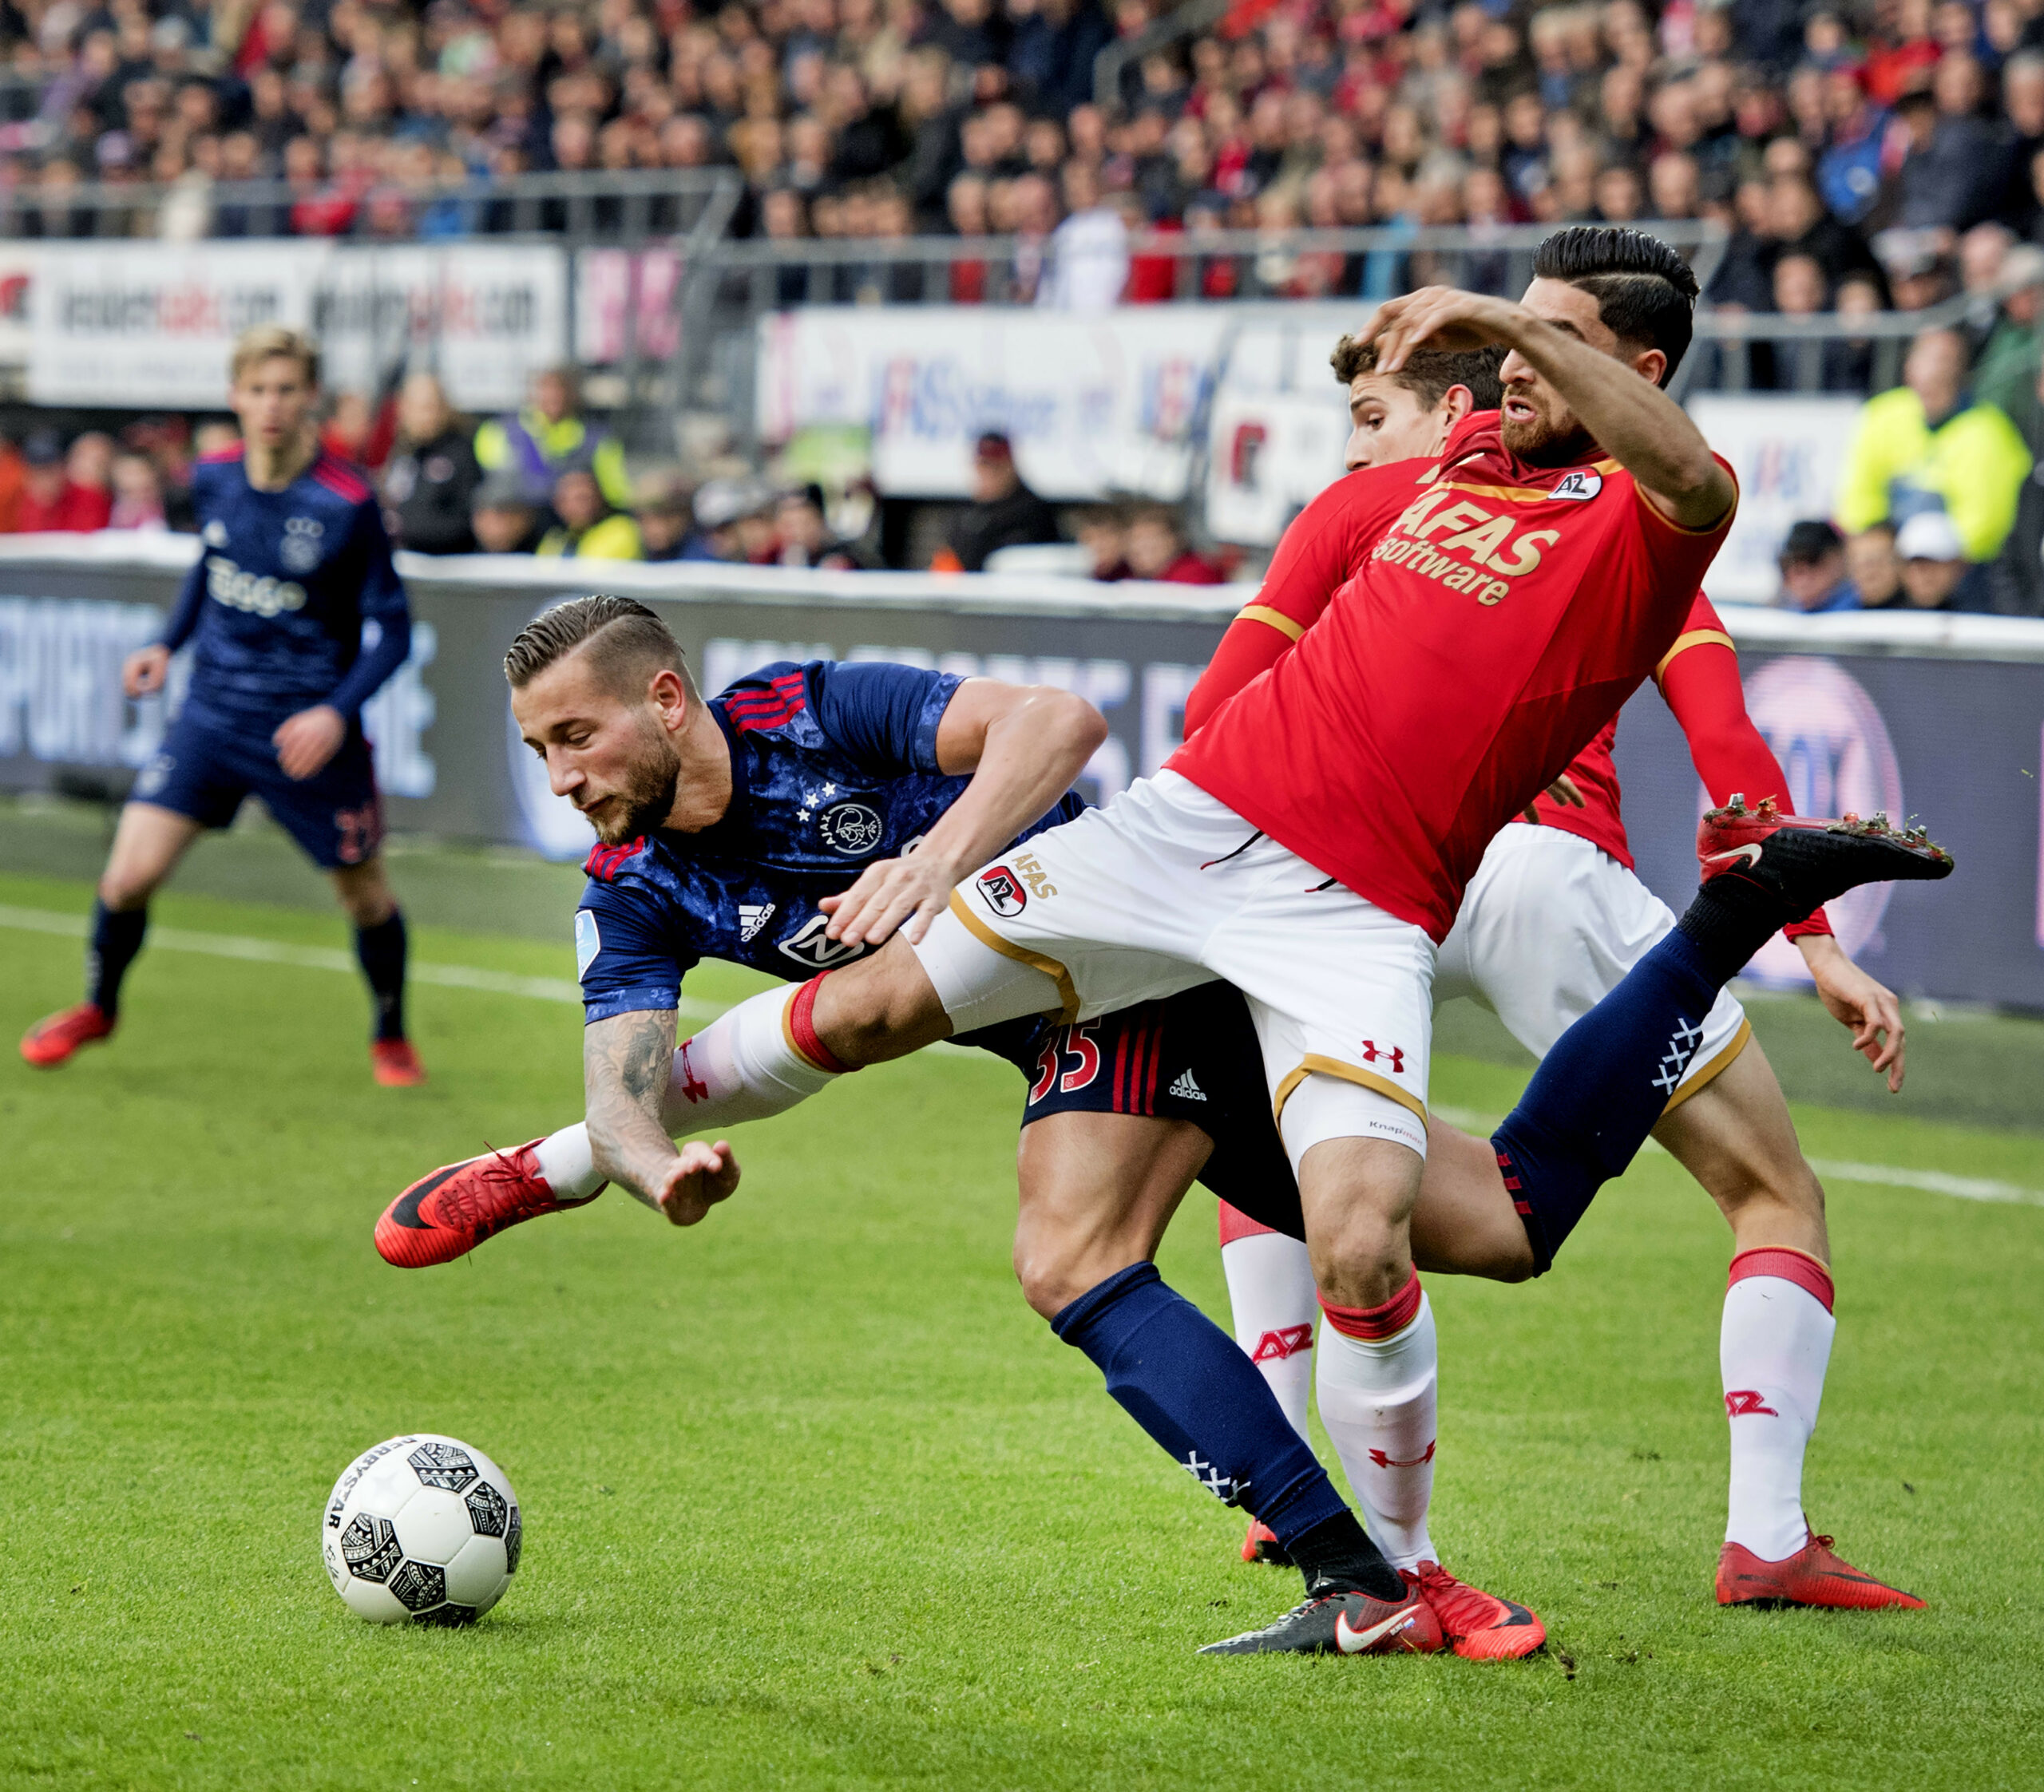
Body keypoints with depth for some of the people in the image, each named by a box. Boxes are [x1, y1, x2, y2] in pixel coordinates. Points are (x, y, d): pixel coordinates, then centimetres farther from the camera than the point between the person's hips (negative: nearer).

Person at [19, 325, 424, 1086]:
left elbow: (390, 628, -11)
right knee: (130, 874, -7)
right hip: (213, 710, 3)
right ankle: (98, 1007, 22)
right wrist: (169, 644, 7)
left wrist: (337, 712, -24)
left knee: (365, 895, 10)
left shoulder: (348, 504, -18)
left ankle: (392, 1038, 37)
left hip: (308, 730, -3)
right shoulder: (214, 480, -4)